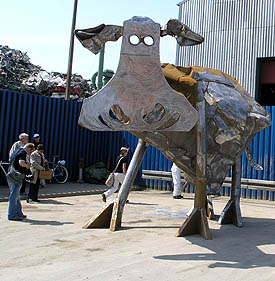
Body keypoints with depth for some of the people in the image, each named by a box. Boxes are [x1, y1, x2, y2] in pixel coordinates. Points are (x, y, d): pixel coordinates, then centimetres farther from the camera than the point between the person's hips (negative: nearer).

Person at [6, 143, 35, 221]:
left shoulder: (16, 152, 17)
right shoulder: (23, 152, -12)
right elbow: (21, 162, -30)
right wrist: (27, 165, -10)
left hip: (10, 175, 10)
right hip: (16, 177, -10)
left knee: (16, 196, 16)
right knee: (14, 196, -4)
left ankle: (19, 214, 24)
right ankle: (12, 215, 1)